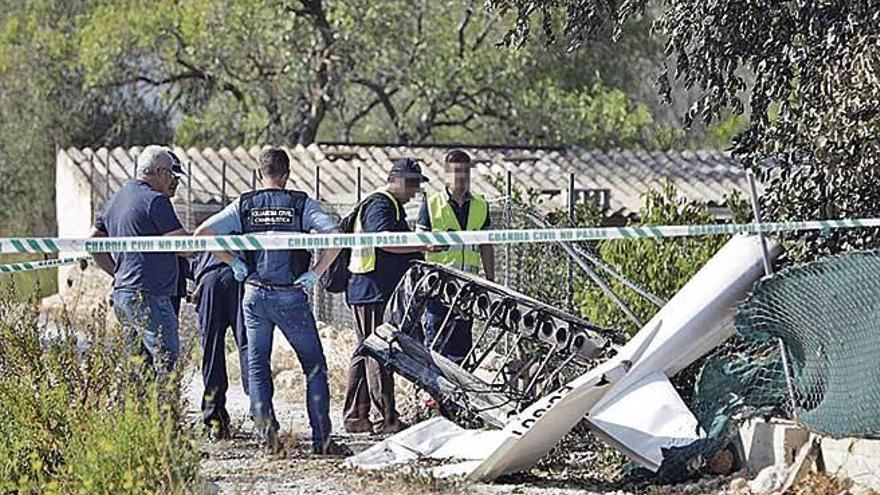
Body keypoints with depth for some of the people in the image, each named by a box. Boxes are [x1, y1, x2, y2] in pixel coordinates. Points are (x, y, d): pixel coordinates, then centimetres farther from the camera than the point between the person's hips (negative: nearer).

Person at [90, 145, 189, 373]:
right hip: (148, 296, -9)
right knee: (166, 359, -10)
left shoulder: (116, 199, 18)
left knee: (141, 361, 12)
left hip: (121, 293, 9)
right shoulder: (155, 201, -10)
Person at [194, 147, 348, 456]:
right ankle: (321, 439, 3)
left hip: (255, 295, 2)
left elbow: (202, 233, -1)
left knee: (257, 365, 13)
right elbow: (336, 236, -14)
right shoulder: (302, 204, -2)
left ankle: (265, 426, -4)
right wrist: (315, 273, -6)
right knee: (314, 365, 7)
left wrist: (234, 263, 6)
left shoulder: (244, 205, 3)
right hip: (291, 296, -2)